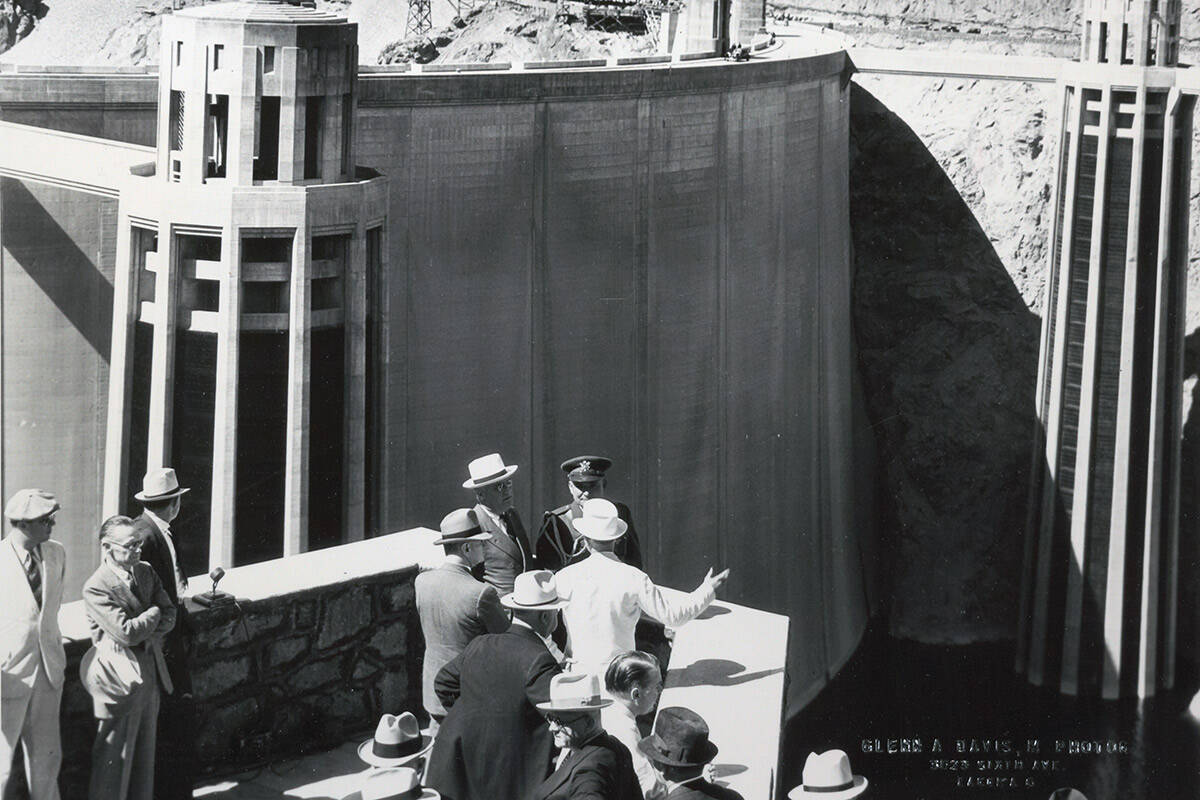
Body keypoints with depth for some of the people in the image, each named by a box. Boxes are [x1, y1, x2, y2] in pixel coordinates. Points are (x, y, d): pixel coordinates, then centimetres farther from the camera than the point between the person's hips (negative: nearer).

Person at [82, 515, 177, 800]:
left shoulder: (145, 572, 7)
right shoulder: (96, 588, -18)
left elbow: (169, 615, 5)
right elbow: (126, 632, -24)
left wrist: (146, 633, -13)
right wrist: (154, 614, -7)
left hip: (149, 675, 7)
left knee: (144, 753, 16)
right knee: (114, 758, 1)